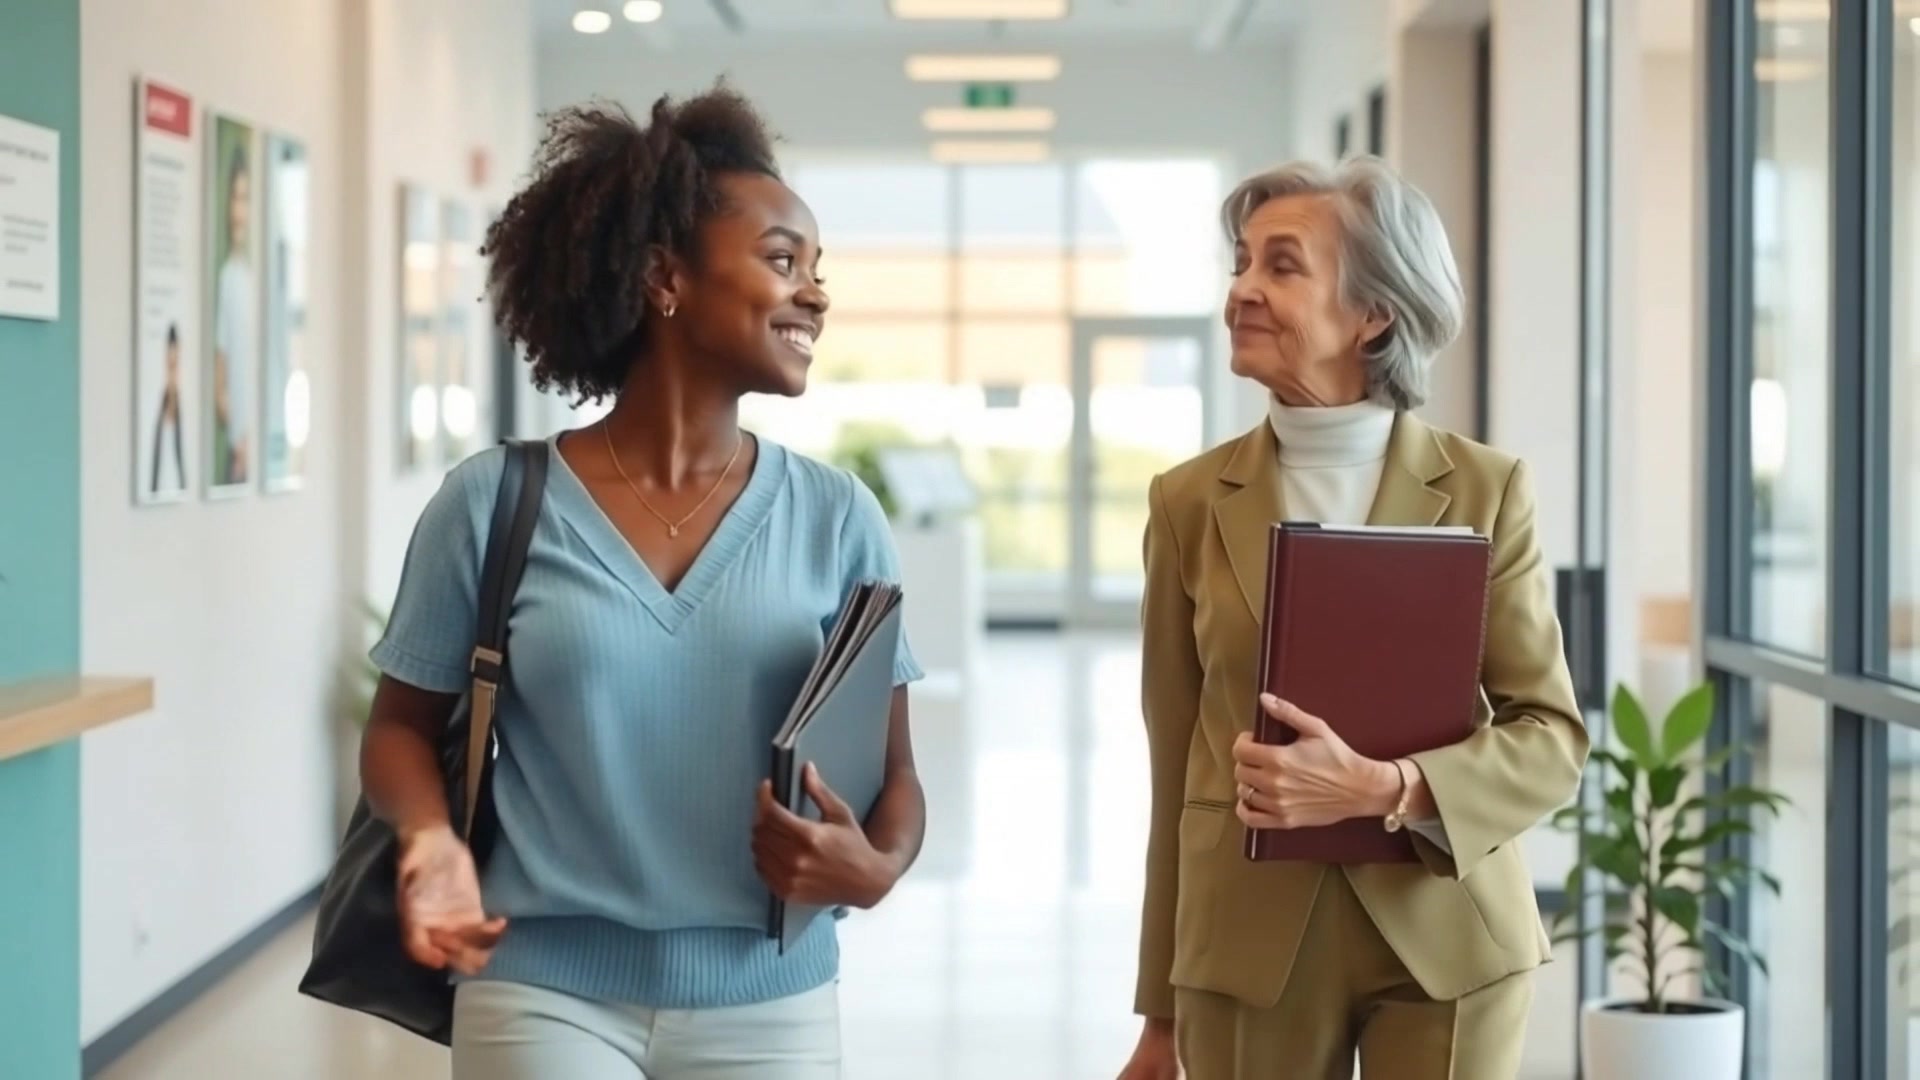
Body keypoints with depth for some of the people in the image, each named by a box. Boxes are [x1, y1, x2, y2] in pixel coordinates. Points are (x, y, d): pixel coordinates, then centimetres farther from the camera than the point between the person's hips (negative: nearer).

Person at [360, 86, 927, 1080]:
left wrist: (875, 868, -16)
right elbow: (403, 725, 6)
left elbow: (891, 769, 6)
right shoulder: (492, 503, -4)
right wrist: (430, 837, -14)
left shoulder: (836, 519, 0)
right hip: (543, 996, -2)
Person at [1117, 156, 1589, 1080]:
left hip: (1446, 937, -1)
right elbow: (1177, 766, 6)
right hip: (1248, 945, 1)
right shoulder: (1189, 501, 2)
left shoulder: (1485, 489, -1)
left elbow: (1552, 738, -2)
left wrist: (1380, 788, -20)